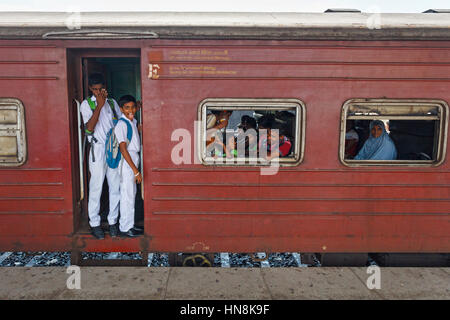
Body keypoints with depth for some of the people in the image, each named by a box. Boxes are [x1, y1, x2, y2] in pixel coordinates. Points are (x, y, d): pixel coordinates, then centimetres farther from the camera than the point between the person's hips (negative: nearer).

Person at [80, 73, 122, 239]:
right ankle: (94, 223, 14)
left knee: (115, 187, 6)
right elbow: (90, 127, -14)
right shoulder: (86, 104, 1)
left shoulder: (112, 102, 12)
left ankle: (113, 221, 19)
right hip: (98, 150, -3)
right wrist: (99, 105, -17)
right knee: (96, 187, 1)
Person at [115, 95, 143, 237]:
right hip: (126, 162, -9)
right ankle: (125, 228, 11)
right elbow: (123, 149, -21)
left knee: (131, 194, 15)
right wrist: (136, 171, -22)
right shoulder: (121, 124, -16)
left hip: (134, 159, 9)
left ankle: (129, 225, 27)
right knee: (127, 195, -1)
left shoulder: (133, 121, 10)